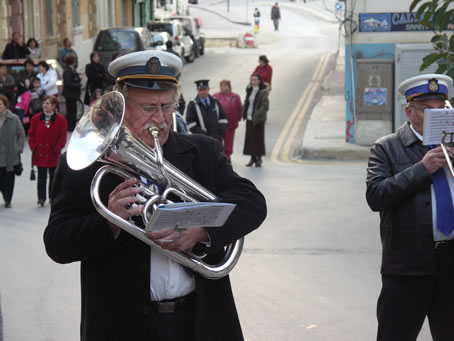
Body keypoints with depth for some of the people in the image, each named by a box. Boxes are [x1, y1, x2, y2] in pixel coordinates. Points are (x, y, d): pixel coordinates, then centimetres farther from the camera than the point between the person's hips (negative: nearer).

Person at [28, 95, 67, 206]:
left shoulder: (61, 120, -4)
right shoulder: (36, 118, 3)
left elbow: (62, 137, -2)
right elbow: (31, 134, 7)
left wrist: (56, 149, -9)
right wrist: (33, 147, -3)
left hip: (53, 154, -1)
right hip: (39, 153, 1)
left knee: (53, 176, 8)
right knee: (41, 176, 0)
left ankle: (52, 197, 22)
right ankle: (41, 197, 2)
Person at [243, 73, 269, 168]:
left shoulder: (262, 92, -12)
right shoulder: (249, 90, 9)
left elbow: (265, 105, -17)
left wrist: (257, 114, -24)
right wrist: (243, 112, 5)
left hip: (258, 119, -6)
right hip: (249, 118, 6)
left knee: (258, 138, 1)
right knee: (250, 138, 9)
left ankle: (259, 158, 12)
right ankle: (252, 158, 19)